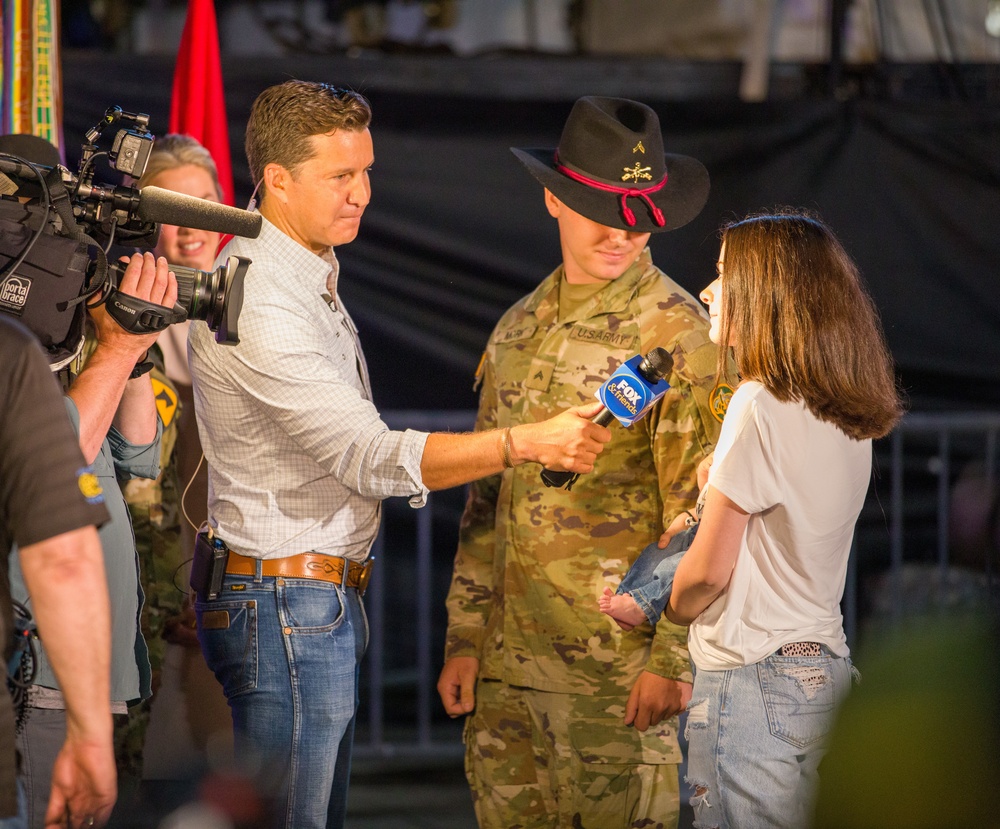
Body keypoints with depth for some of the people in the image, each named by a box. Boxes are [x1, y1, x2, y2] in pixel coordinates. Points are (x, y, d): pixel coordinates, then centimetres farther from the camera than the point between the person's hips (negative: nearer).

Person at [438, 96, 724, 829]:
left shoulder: (677, 334, -7)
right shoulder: (518, 330, 14)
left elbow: (702, 513, -11)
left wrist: (673, 658, -15)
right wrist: (465, 637, 12)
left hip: (617, 661, -6)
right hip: (509, 659, 6)